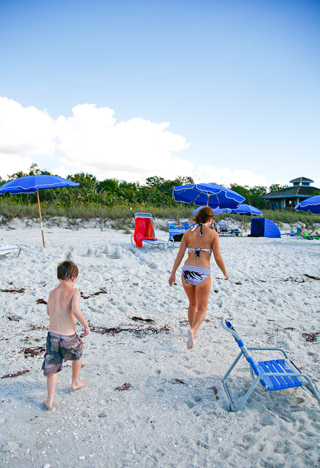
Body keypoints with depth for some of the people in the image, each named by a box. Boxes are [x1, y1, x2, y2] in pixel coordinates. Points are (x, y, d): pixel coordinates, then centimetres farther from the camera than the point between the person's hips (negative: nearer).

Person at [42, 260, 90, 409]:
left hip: (52, 335, 4)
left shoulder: (52, 293, 3)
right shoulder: (74, 292, -15)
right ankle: (75, 382, 45)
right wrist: (86, 326, -16)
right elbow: (76, 310, -29)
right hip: (68, 337, -3)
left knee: (51, 367, 17)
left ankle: (50, 400, 18)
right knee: (77, 355, 27)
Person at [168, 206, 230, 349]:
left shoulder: (188, 233, 6)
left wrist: (173, 273, 8)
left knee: (192, 304, 25)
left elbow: (180, 254, 3)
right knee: (201, 309, 8)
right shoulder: (213, 234, -2)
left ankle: (193, 332, 35)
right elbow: (217, 257, -3)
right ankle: (192, 330, -20)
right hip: (203, 274, -3)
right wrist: (225, 273, 12)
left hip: (187, 271, 4)